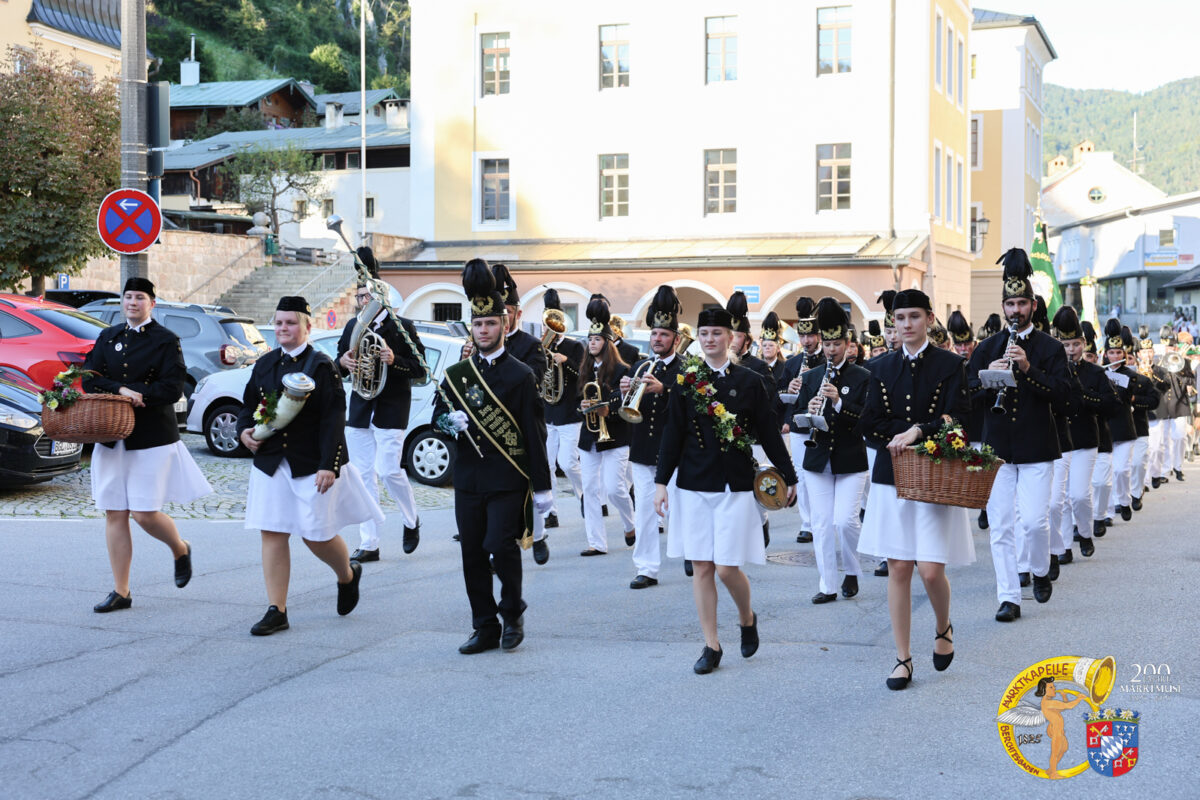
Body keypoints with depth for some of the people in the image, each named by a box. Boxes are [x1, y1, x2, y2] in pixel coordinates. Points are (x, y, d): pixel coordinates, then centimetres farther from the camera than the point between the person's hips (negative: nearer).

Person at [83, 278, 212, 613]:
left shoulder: (165, 340, -1)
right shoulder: (108, 337, 13)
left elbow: (172, 388, -11)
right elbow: (89, 379, 2)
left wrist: (135, 397, -17)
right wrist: (121, 390, -14)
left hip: (152, 437, -5)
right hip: (112, 438, 5)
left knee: (145, 514, -8)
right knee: (114, 514, 3)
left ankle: (180, 549, 25)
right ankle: (121, 592, 11)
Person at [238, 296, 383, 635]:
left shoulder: (321, 366, -8)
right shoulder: (265, 365, 8)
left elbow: (334, 419, -12)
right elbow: (249, 405, 19)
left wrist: (329, 466, -19)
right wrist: (245, 431, -3)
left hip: (312, 464, -5)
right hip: (271, 463, 5)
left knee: (316, 534, 2)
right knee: (273, 534, 1)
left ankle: (348, 575, 35)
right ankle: (277, 611, 7)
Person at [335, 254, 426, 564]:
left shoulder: (402, 327, -4)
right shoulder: (353, 326, 9)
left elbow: (420, 369, -5)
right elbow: (339, 365, 16)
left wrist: (394, 360, -22)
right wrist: (343, 362, -8)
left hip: (391, 410, -5)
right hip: (359, 409, 5)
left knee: (389, 470, -12)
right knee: (363, 476, 4)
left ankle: (411, 522, 16)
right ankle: (369, 545, 9)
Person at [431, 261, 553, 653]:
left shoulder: (520, 375, -1)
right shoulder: (456, 375, 10)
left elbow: (534, 432, -2)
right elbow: (438, 415, 18)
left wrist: (542, 486, -4)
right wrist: (449, 422, -8)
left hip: (508, 481, -4)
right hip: (468, 481, 4)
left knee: (502, 547, -13)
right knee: (473, 556, 5)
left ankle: (513, 613, 12)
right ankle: (486, 629, 16)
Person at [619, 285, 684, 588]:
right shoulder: (640, 368, 11)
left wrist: (662, 389, -33)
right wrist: (624, 393, -15)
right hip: (643, 450, 4)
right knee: (644, 511, 3)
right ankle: (647, 569, 8)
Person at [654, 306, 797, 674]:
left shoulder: (750, 381, 1)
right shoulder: (686, 381, 3)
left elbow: (768, 433, 5)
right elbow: (672, 434, 3)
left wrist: (789, 477, 7)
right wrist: (661, 482, -1)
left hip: (735, 485, -2)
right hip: (694, 485, 2)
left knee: (727, 567, -5)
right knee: (701, 567, 3)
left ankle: (747, 618, 25)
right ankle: (711, 645, 13)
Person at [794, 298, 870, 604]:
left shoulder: (862, 377, 0)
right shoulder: (810, 377, 9)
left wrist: (838, 401, -22)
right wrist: (808, 413, -15)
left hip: (851, 461, -3)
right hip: (817, 461, 3)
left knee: (845, 520, -10)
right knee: (821, 524, 2)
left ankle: (852, 572, 15)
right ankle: (827, 586, 10)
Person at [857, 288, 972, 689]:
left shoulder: (950, 365, -1)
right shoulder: (883, 367, 8)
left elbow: (956, 422, -9)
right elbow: (869, 424, 3)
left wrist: (917, 432, -21)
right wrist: (902, 436, -12)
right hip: (891, 476, 3)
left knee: (931, 569, -8)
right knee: (898, 568, 2)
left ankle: (943, 628, 23)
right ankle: (903, 659, 11)